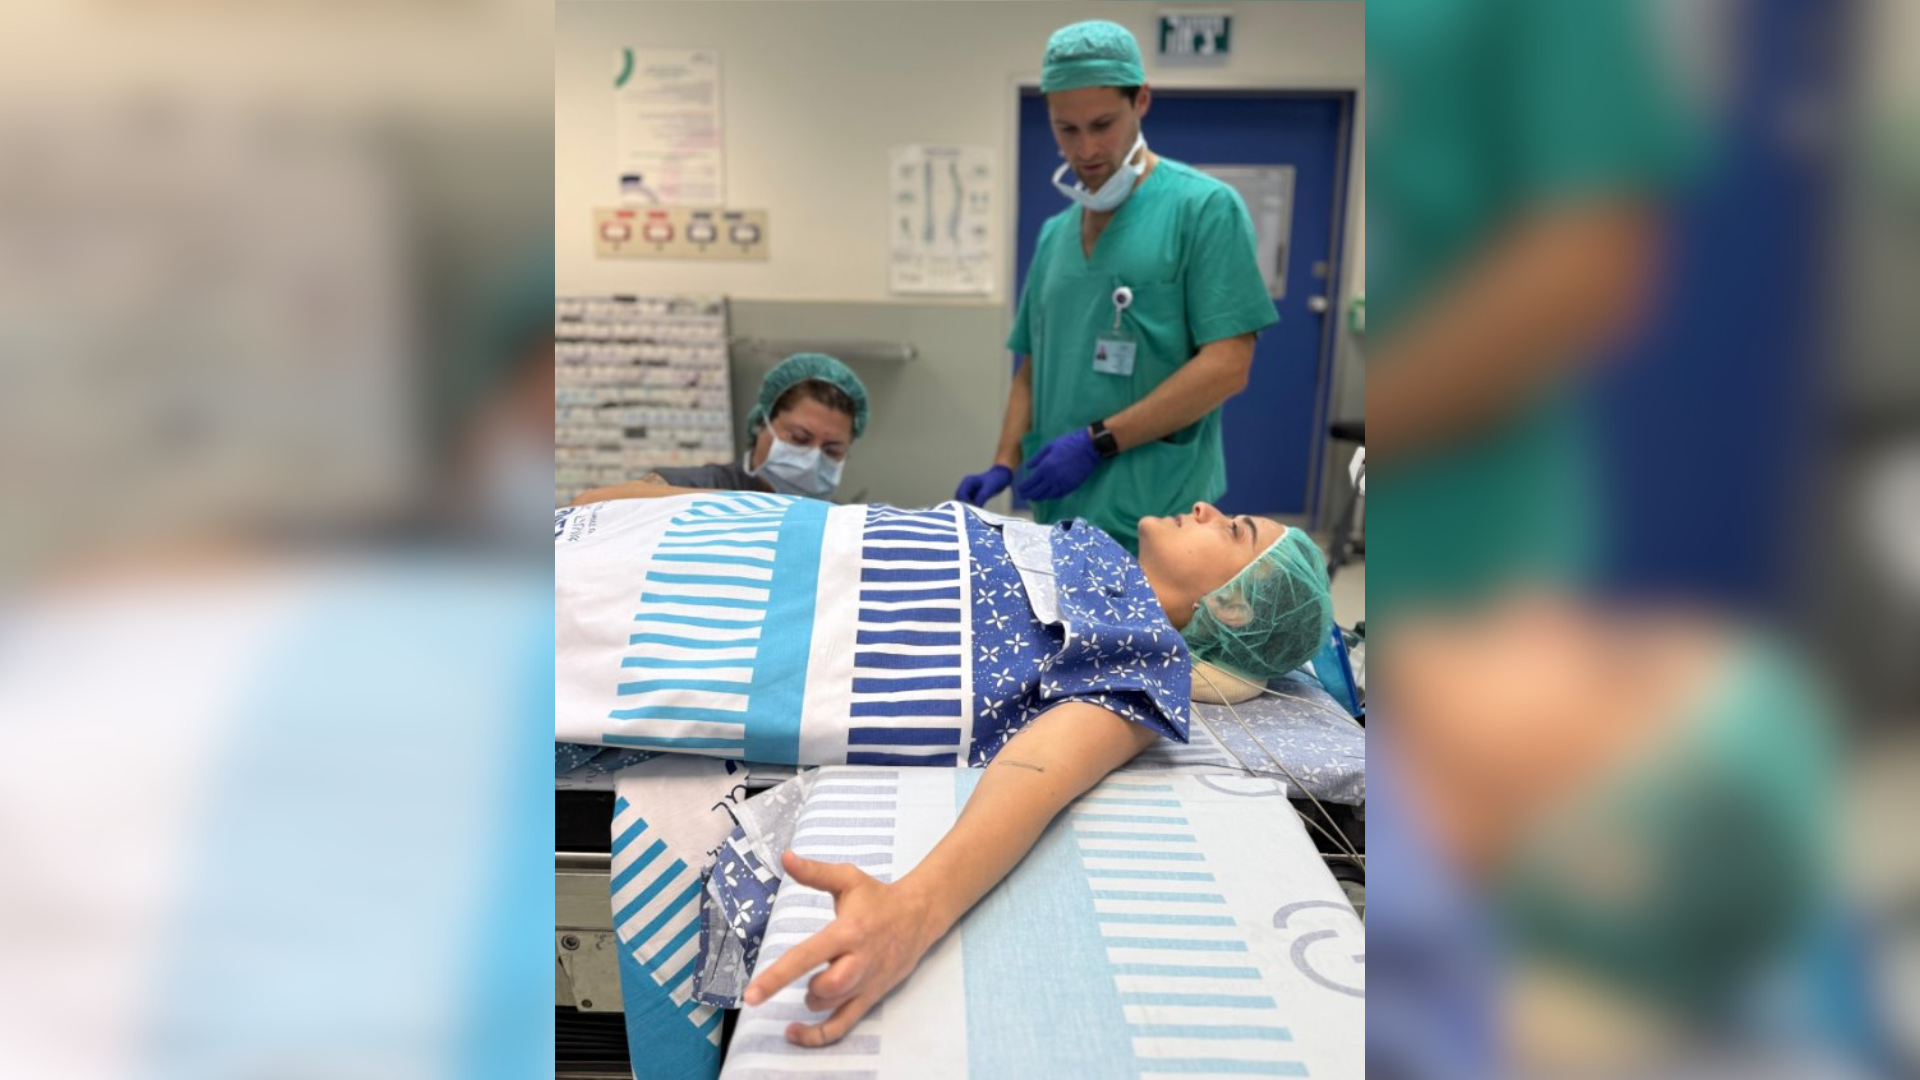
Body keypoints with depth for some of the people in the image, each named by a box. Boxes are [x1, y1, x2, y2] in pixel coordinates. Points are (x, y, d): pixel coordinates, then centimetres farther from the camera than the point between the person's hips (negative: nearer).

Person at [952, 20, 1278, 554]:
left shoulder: (1205, 208, -6)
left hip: (1152, 523, -6)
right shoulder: (1054, 233, 13)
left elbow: (1225, 367, -13)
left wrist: (1097, 441, -17)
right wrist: (1004, 465, 2)